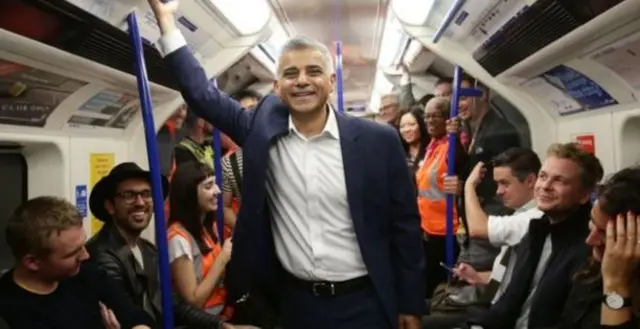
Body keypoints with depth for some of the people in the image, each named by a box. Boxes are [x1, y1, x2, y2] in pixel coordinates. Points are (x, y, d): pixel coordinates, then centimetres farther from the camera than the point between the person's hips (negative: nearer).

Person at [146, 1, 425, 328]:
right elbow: (201, 93, 1)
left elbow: (405, 225, -3)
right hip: (296, 301, 2)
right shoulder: (262, 129, -3)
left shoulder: (378, 141, -8)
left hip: (364, 302, -2)